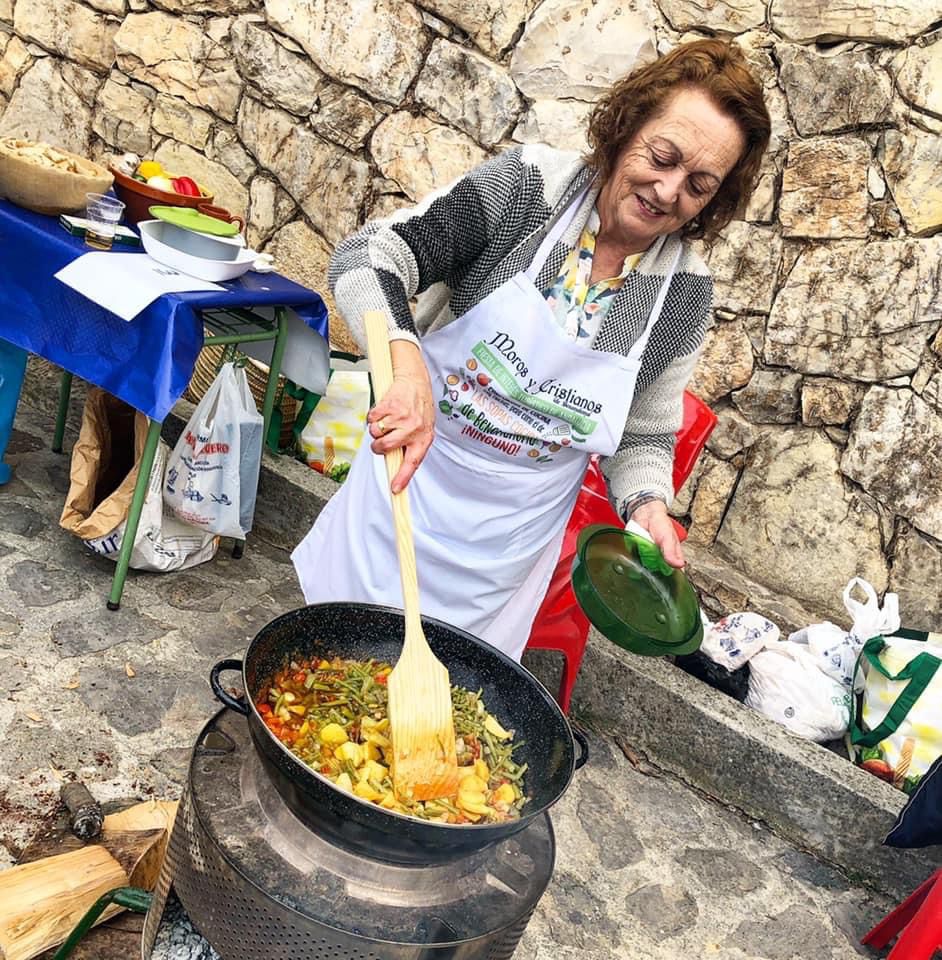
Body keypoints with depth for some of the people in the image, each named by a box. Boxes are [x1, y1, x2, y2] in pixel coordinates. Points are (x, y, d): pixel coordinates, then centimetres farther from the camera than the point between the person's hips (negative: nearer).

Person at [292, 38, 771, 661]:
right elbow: (367, 256, -22)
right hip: (406, 472, 0)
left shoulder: (685, 293, -8)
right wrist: (407, 365, -41)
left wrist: (647, 505, -15)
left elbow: (645, 434, 5)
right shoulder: (532, 184, -16)